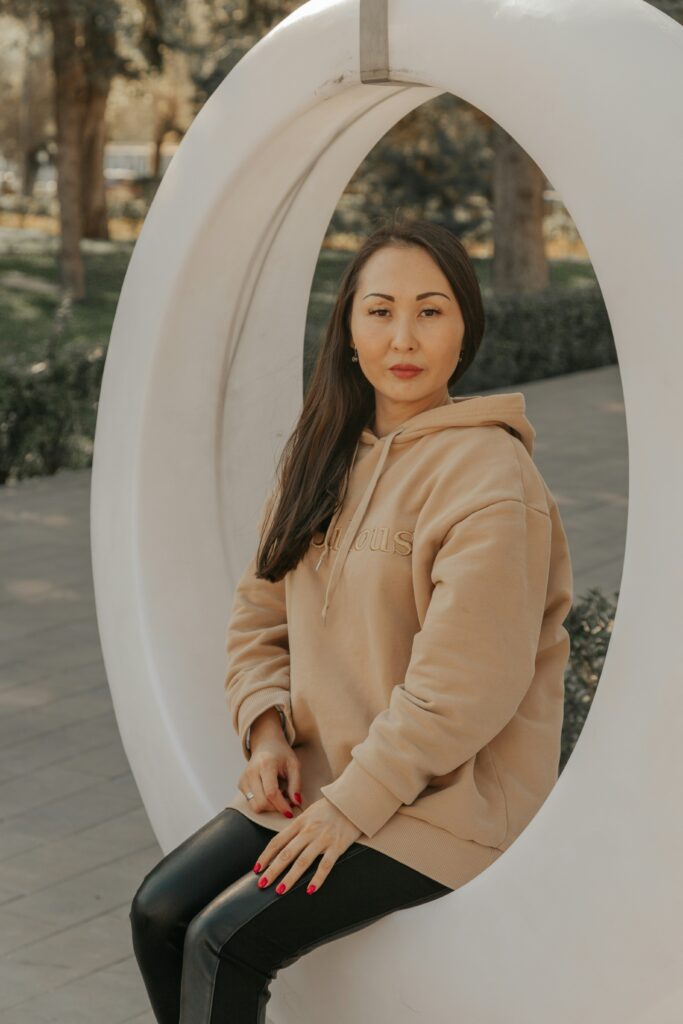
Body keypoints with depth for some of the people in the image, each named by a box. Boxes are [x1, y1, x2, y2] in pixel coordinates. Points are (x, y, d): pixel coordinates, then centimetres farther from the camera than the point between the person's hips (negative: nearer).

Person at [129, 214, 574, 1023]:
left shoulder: (488, 473, -18)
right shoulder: (322, 449, 7)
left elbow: (465, 684, -22)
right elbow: (259, 611, 13)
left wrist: (350, 806, -19)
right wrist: (266, 731, -4)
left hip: (441, 804, -7)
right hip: (317, 775, 7)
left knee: (226, 942, -19)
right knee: (159, 910, -6)